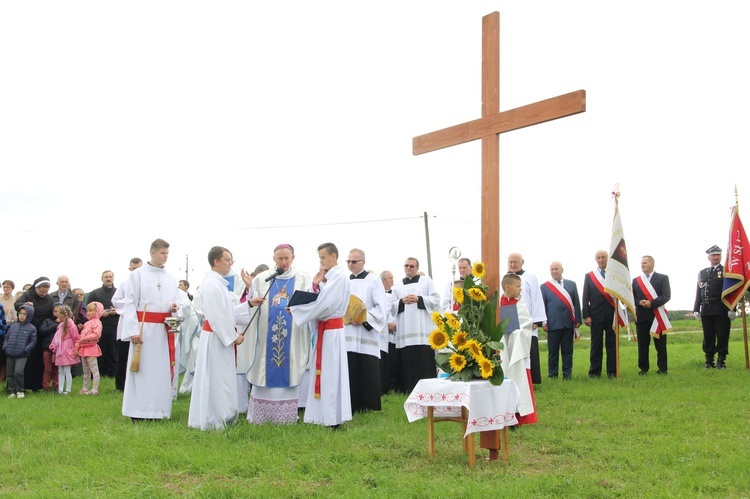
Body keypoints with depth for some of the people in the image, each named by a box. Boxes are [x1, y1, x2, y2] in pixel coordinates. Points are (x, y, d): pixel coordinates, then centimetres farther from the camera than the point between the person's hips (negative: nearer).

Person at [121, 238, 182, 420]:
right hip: (144, 327, -4)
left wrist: (175, 306, -7)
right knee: (142, 368, -2)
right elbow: (130, 303, -5)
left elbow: (177, 299, 19)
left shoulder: (171, 278, 13)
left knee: (162, 369, 6)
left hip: (165, 330, 4)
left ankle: (159, 409, 14)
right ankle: (138, 412, 3)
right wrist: (133, 330, -14)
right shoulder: (138, 274, -1)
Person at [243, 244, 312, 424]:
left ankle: (286, 415, 8)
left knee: (289, 374, 1)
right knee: (265, 373, 2)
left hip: (292, 337, 0)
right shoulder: (261, 279, 7)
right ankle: (261, 415, 9)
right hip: (267, 336, 0)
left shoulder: (303, 279, 6)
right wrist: (250, 288, -11)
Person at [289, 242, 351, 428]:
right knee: (323, 372, 11)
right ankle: (325, 415, 16)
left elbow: (325, 302, -22)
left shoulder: (339, 276, -13)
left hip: (331, 329, -9)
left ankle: (333, 418, 1)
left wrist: (295, 309, -18)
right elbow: (320, 301, 12)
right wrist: (316, 285, -3)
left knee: (331, 372, -5)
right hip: (324, 329, 9)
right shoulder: (328, 277, 15)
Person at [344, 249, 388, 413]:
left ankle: (370, 408, 4)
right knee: (350, 372, 1)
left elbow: (381, 306, -4)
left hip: (367, 334, -4)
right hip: (347, 334, 4)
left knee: (368, 373, -4)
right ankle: (352, 407, 7)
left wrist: (365, 320, -14)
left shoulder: (373, 281, 2)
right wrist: (346, 317, -7)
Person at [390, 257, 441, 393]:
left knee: (425, 360, -7)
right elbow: (392, 307, 12)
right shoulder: (398, 286, 17)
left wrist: (418, 299, -10)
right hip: (405, 330, 2)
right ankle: (408, 389, 0)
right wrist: (402, 301, -7)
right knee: (407, 360, -4)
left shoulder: (426, 281, 11)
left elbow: (436, 300, 2)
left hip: (422, 329, -2)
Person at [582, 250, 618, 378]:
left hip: (612, 314, 0)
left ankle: (612, 371, 8)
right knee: (596, 343, 2)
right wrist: (586, 315, -3)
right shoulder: (589, 276, 8)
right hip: (596, 315, 0)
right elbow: (585, 297, 5)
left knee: (612, 343, 3)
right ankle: (594, 371, 7)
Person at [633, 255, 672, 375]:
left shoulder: (662, 278, 4)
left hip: (657, 315, -3)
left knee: (660, 344, 1)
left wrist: (651, 303, -18)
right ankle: (643, 368, 9)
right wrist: (639, 302, -13)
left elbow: (666, 296, -7)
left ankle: (662, 368, 8)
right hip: (641, 316, 3)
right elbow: (632, 297, 9)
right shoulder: (636, 280, 14)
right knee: (642, 344, 3)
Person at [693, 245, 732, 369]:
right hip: (706, 310, 4)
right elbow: (698, 292, 13)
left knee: (722, 335, -1)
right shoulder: (702, 273, 15)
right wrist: (696, 309, 7)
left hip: (721, 310, -4)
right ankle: (709, 361, 11)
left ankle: (721, 361, 6)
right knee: (708, 336, 6)